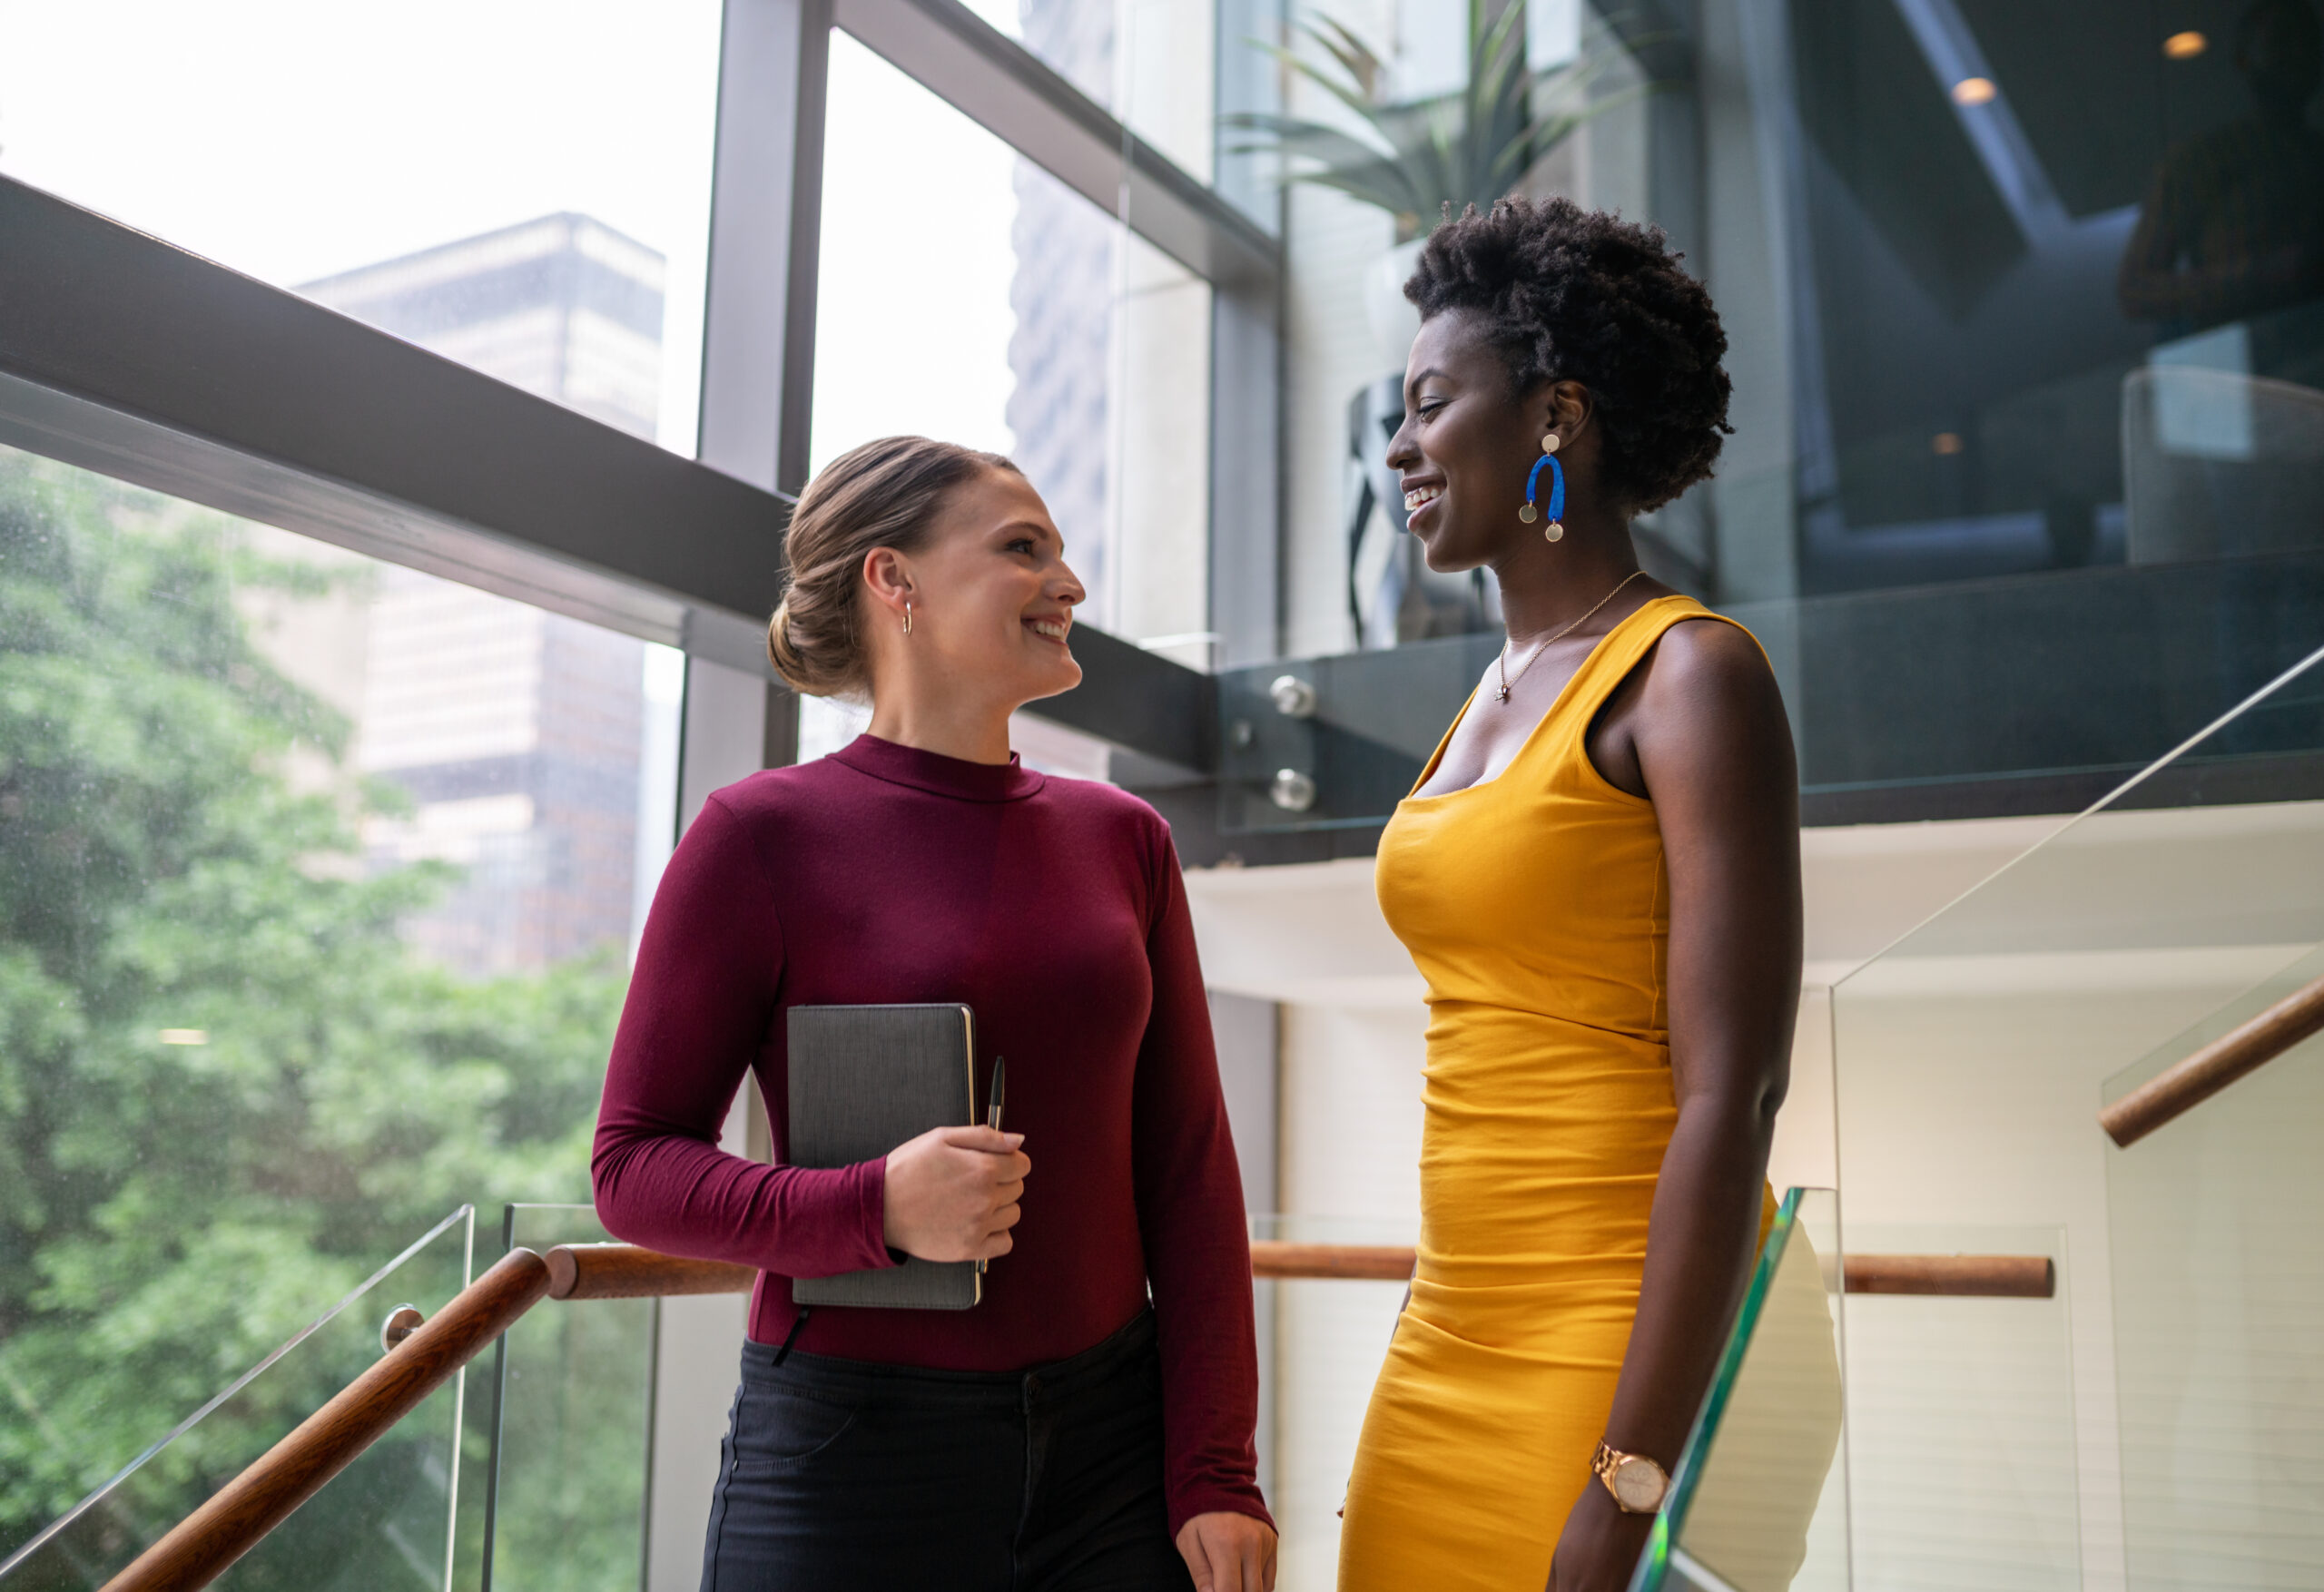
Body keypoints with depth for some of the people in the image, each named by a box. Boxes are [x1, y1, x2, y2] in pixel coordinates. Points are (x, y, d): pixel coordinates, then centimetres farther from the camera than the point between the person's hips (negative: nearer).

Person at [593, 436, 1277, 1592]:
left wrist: (1214, 1472, -2)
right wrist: (873, 1209, -22)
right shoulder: (760, 836, -7)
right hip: (851, 1452, -3)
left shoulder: (1122, 838, 5)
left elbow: (1186, 1166, 4)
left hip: (1112, 1445, 4)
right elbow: (637, 1166, -5)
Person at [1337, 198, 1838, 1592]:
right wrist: (1414, 1436, 18)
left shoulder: (1690, 676, -10)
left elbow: (1731, 1100, -17)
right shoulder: (1500, 695, 13)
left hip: (1632, 1359, -7)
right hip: (1453, 1349, 7)